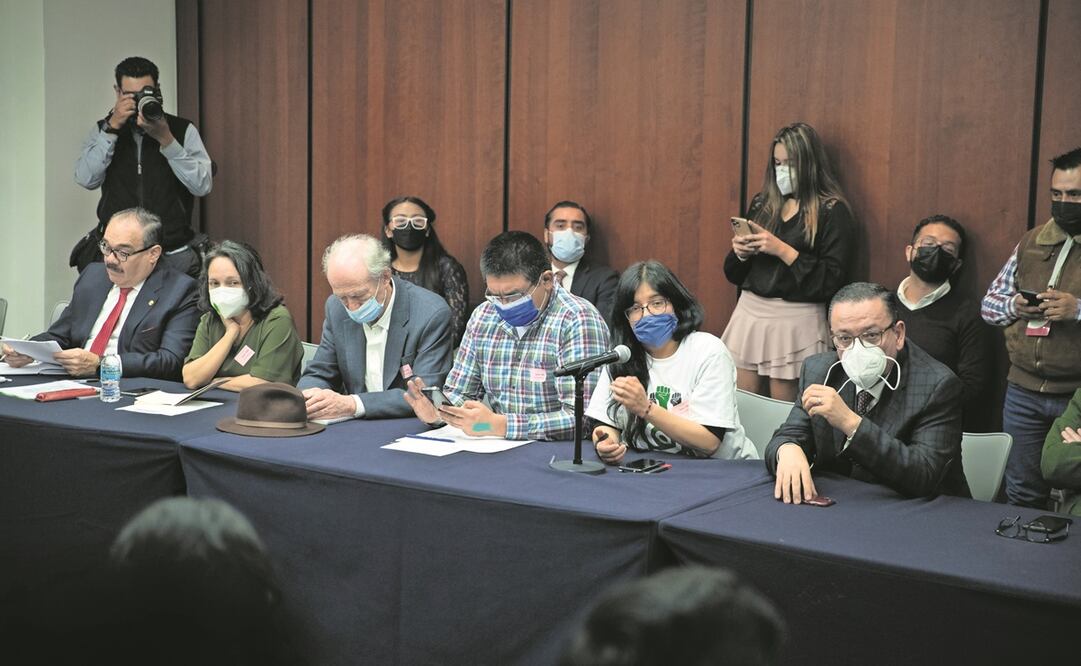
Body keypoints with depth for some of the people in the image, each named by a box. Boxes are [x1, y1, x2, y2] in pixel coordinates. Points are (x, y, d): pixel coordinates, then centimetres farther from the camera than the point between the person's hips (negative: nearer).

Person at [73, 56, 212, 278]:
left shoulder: (183, 130, 3)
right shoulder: (104, 130, 8)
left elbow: (203, 186, -8)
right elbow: (86, 179, -8)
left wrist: (166, 140, -15)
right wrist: (112, 127, -13)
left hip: (173, 254, -1)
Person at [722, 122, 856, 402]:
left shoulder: (832, 211, -4)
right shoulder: (762, 203, 11)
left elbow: (832, 280, -12)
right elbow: (734, 274, 17)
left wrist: (782, 250, -16)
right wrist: (740, 253, -5)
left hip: (796, 320, -5)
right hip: (750, 313, 5)